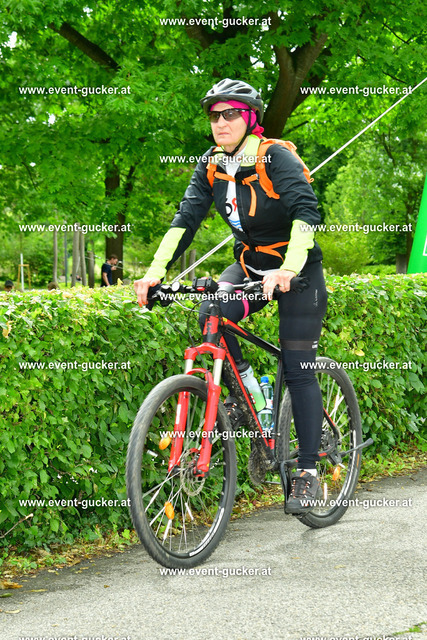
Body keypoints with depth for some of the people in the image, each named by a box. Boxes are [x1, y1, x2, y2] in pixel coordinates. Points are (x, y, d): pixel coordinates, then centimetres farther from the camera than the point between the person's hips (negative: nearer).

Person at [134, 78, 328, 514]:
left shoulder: (276, 158, -21)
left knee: (298, 369, -8)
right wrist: (155, 272, -25)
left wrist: (287, 270, -49)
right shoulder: (212, 166, -4)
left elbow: (305, 212, -33)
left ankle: (307, 471, -1)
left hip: (297, 269, -5)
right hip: (249, 263, 5)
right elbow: (186, 218, -11)